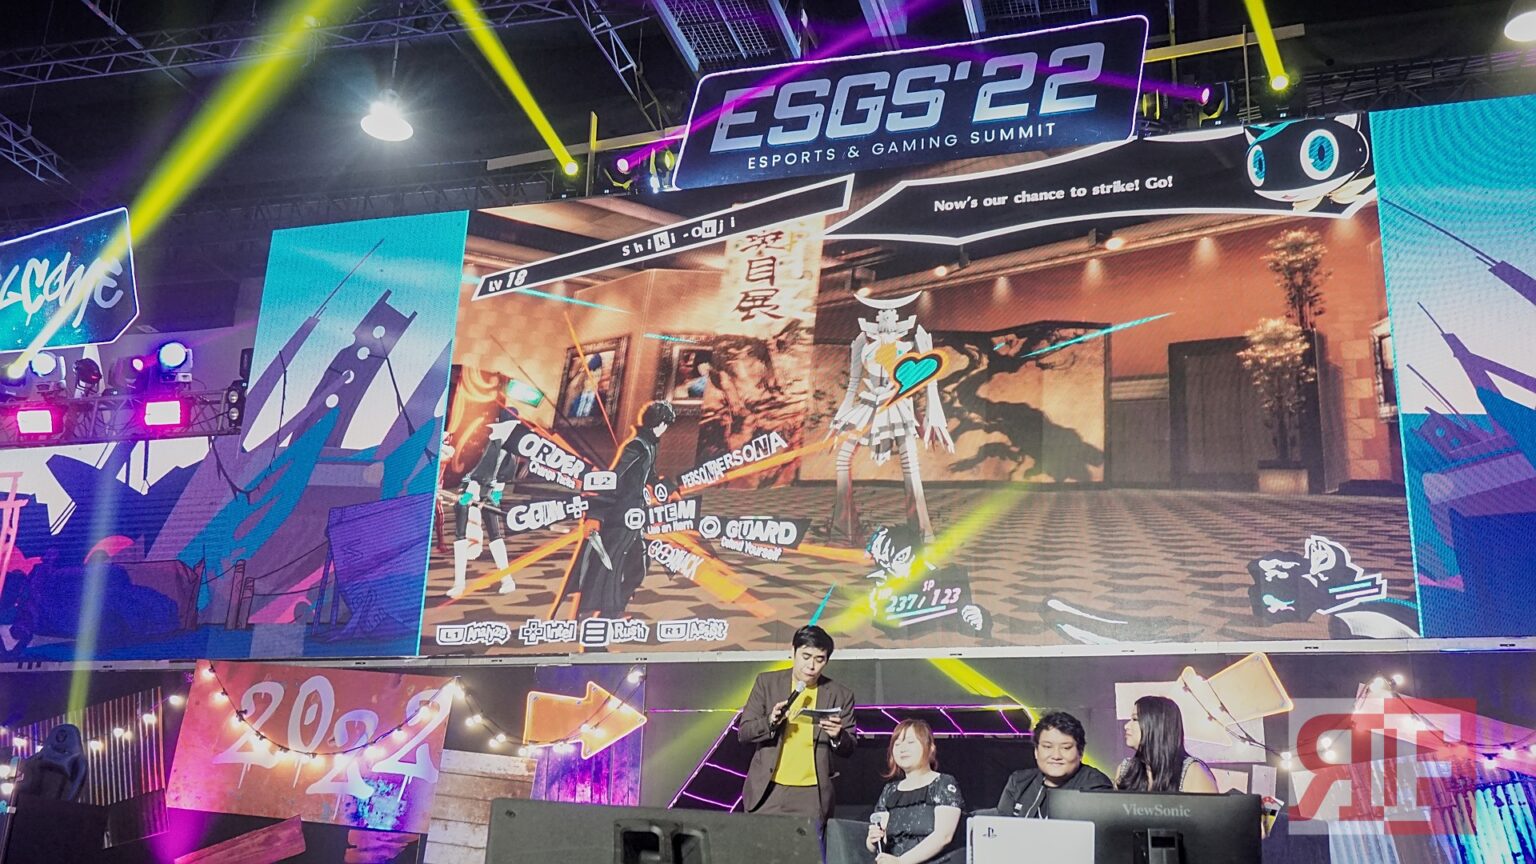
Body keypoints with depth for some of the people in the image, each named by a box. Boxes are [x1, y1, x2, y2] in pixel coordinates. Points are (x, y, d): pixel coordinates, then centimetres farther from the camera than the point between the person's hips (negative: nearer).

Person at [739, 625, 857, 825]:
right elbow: (744, 732, 2)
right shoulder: (767, 683, 4)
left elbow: (848, 749, 7)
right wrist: (770, 722, -18)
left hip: (811, 795, 0)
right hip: (768, 791, 1)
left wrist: (837, 736, -16)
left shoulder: (840, 695, 3)